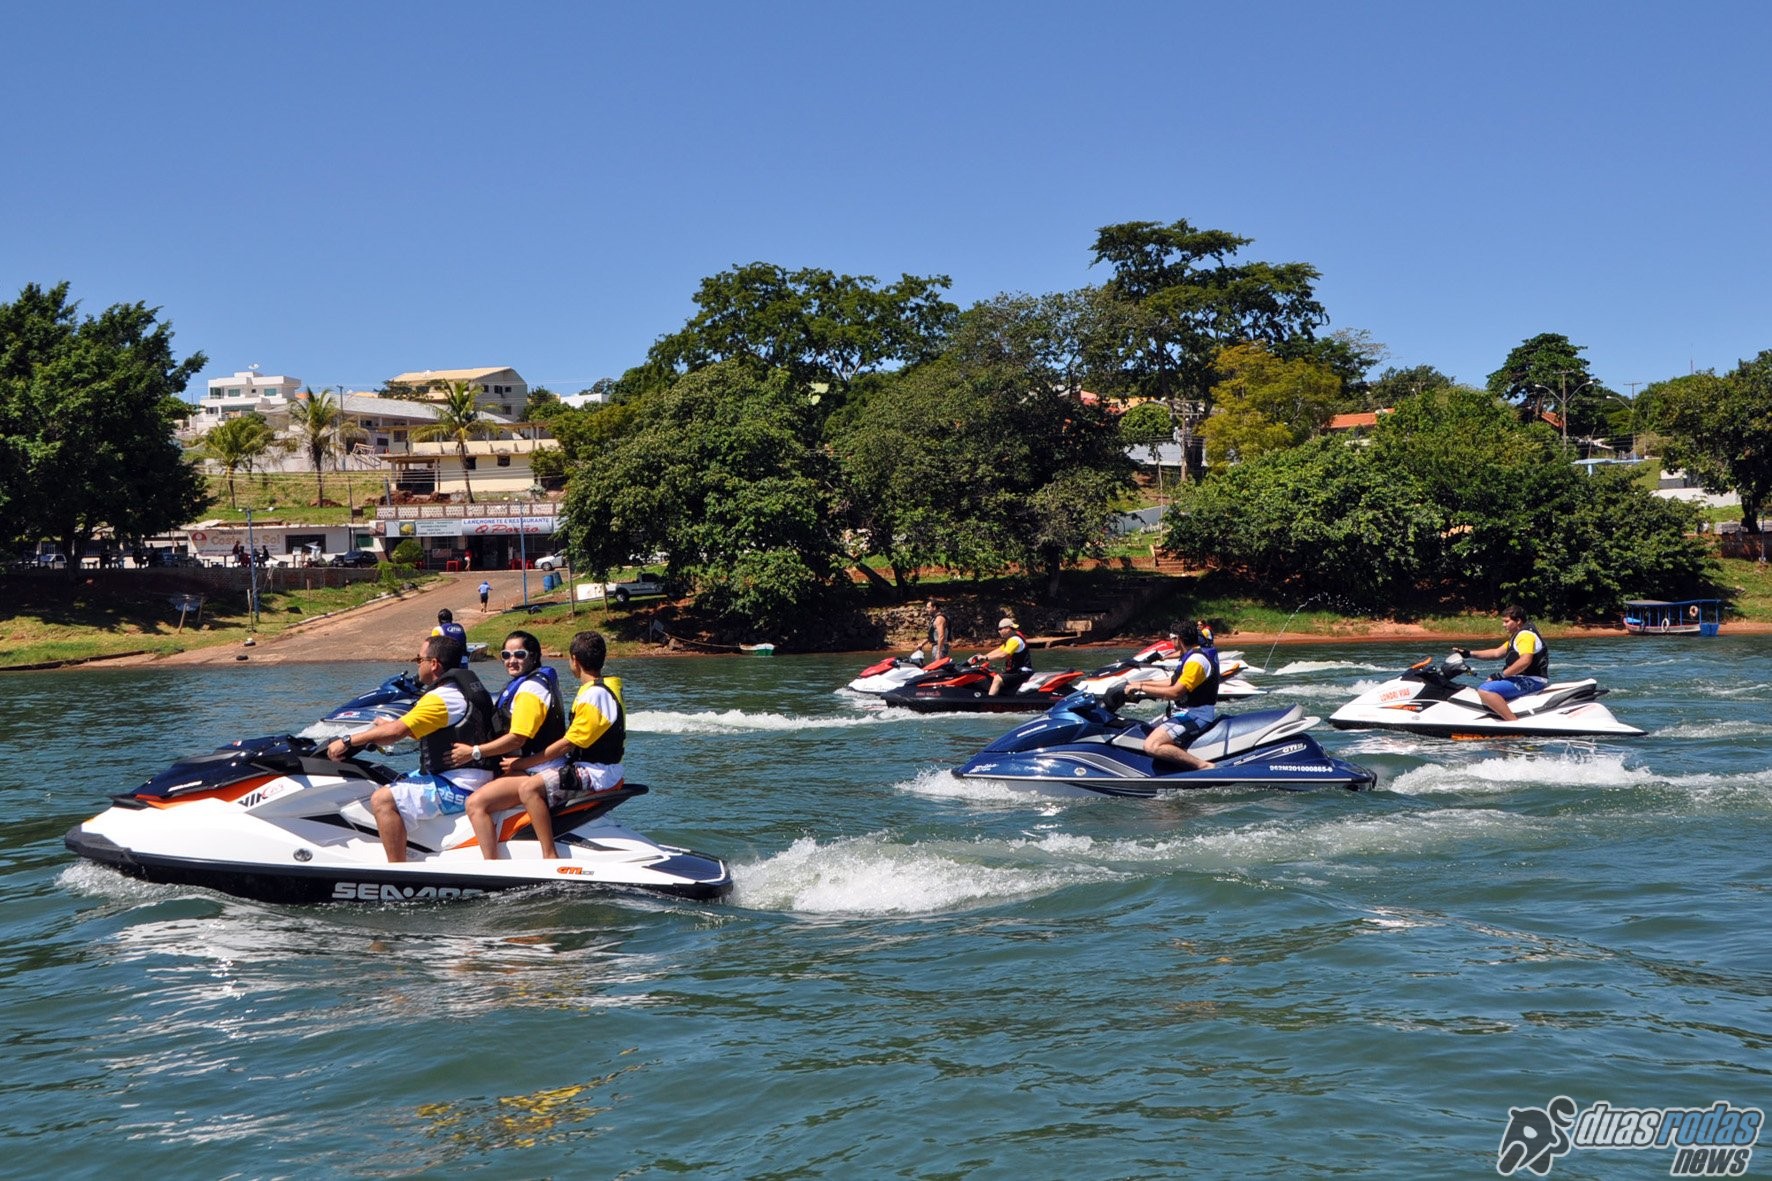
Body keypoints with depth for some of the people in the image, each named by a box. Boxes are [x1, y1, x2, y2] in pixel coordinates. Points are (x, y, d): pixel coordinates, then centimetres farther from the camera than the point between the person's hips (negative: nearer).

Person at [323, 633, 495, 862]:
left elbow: (396, 731, -23)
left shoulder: (441, 699, -17)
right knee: (391, 787, 23)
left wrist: (347, 741, -16)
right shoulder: (465, 685, 14)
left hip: (458, 788, -11)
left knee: (382, 800, -17)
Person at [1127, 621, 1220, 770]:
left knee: (1152, 746, -27)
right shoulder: (1195, 654, 14)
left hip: (1196, 715, -11)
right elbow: (1173, 683, 21)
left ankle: (1204, 766, -29)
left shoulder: (1196, 660, -19)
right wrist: (1142, 684, 16)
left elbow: (1175, 692, -26)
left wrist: (1141, 688, -19)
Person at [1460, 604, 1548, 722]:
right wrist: (1470, 653, 17)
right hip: (1524, 679, 12)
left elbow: (1525, 661, -28)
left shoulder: (1526, 634, -14)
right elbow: (1497, 652, 23)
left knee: (1485, 690, -27)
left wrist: (1502, 675, -21)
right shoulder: (1517, 635, 20)